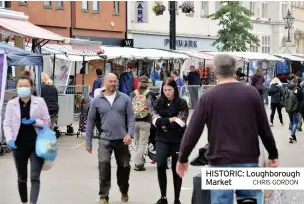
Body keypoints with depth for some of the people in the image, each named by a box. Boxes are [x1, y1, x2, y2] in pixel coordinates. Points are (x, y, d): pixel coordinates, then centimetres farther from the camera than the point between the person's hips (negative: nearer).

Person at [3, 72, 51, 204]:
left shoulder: (39, 101, -1)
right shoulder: (11, 104, 0)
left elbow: (47, 122, 2)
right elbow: (7, 124, 0)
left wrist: (35, 121, -17)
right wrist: (9, 139, -16)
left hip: (36, 145, -2)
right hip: (19, 146, 2)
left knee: (35, 178, -9)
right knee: (22, 178, 15)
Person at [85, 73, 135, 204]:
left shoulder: (125, 98, 1)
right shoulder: (97, 101, 1)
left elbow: (131, 118, 0)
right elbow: (90, 122, 5)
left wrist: (130, 134, -15)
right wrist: (88, 142, 4)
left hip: (121, 139, 1)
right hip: (105, 139, -1)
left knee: (124, 166, 12)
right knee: (104, 166, -14)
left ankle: (124, 192, 35)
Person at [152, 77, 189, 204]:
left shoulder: (182, 103, -3)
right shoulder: (158, 103, 6)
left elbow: (180, 123, -11)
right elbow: (155, 121, -5)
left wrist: (164, 124, -9)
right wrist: (171, 120, -13)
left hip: (178, 140, -1)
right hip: (162, 139, 2)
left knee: (176, 169, 5)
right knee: (160, 165, -16)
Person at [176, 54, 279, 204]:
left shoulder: (208, 97, -2)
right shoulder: (252, 93, 1)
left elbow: (193, 131, -2)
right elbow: (264, 128, 5)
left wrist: (182, 158, 10)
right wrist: (273, 155, 17)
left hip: (220, 163, -1)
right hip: (249, 161, 1)